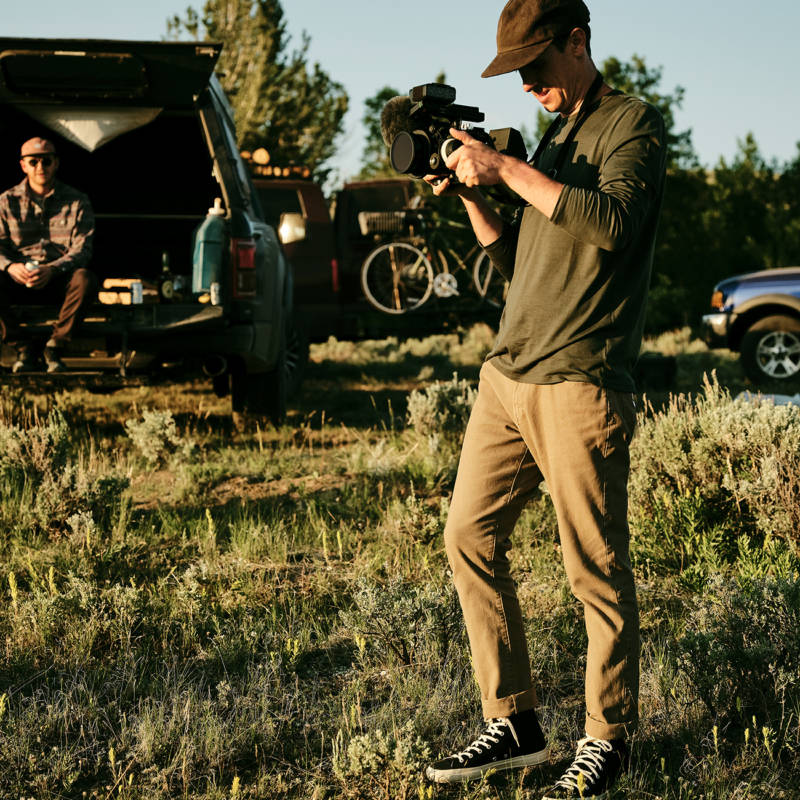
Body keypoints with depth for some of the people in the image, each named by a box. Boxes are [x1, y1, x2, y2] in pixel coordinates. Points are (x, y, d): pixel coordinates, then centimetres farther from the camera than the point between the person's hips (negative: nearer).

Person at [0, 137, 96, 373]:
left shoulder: (77, 202, 3)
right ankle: (23, 348, -11)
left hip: (60, 282, -1)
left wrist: (52, 270, -26)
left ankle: (55, 346, -15)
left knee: (85, 279, -35)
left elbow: (82, 249, -6)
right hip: (20, 282, 1)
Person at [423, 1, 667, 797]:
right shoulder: (554, 137, 20)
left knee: (595, 568, -2)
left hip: (580, 384, -8)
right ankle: (513, 723, 15)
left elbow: (613, 222, -22)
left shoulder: (633, 124, -3)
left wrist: (508, 169, -18)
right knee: (470, 534, 6)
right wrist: (471, 194, 8)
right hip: (506, 374, 8)